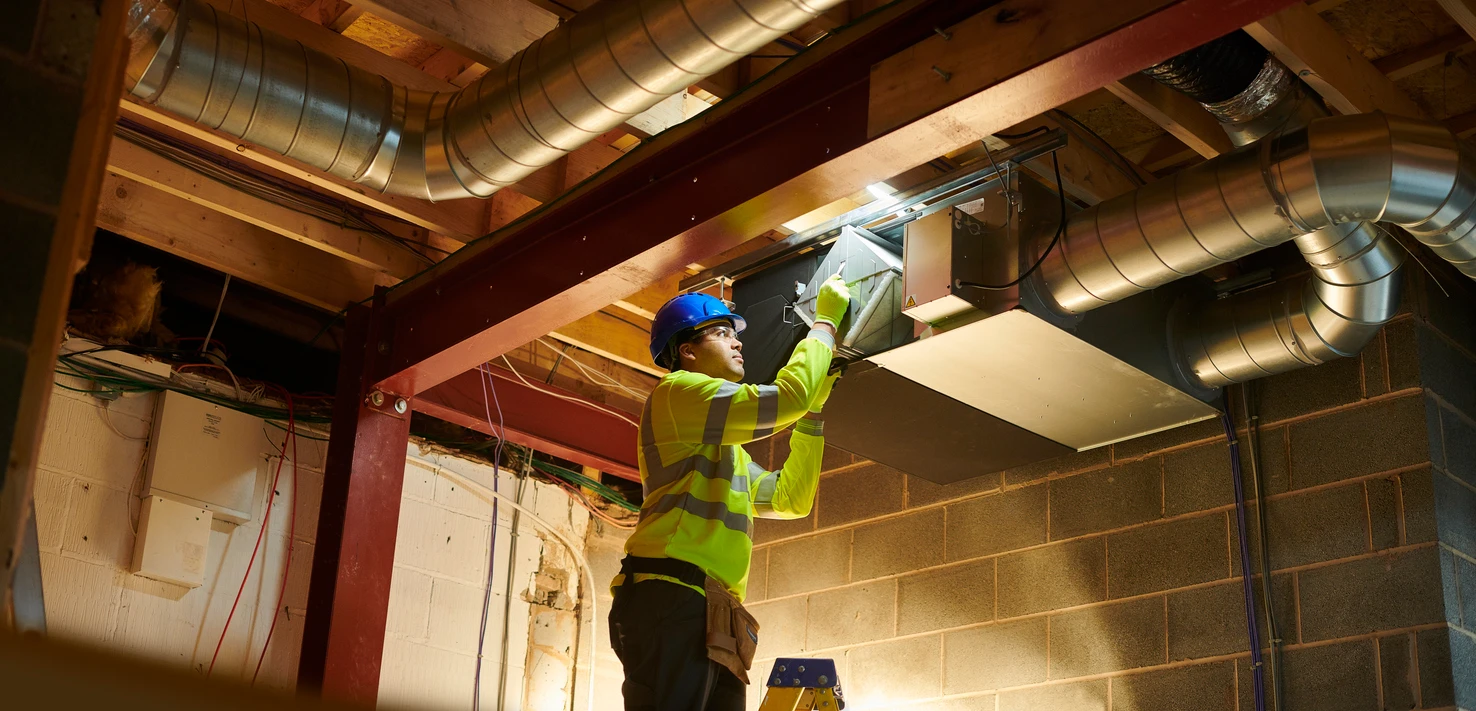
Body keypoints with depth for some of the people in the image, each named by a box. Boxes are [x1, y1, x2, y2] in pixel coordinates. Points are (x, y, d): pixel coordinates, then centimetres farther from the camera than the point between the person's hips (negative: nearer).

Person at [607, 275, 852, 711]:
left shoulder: (726, 447, 33)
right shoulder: (676, 392, 2)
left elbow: (790, 499, 31)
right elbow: (785, 398, -7)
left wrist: (813, 408, 27)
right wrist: (825, 322, 7)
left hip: (713, 618, 10)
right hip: (670, 598, -10)